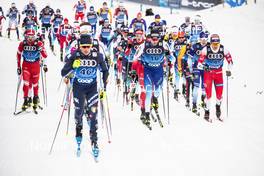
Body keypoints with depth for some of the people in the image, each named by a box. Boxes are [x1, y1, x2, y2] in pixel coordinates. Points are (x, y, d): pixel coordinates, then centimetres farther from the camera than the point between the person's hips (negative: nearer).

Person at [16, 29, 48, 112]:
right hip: (26, 65, 1)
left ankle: (36, 98, 30)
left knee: (35, 83, 8)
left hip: (36, 65, -1)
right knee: (26, 82, -9)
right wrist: (18, 66, 9)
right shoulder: (22, 44, -8)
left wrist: (45, 64, 3)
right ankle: (26, 99, 0)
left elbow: (44, 54, -1)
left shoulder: (39, 44, -14)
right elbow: (18, 55, 6)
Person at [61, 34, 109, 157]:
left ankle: (94, 141, -2)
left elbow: (105, 71, 2)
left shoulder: (97, 56, -14)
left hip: (92, 87, 0)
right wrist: (72, 66, -33)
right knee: (79, 112, 7)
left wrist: (104, 88, 1)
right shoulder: (75, 56, -16)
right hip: (78, 87, 0)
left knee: (93, 113, -10)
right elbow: (63, 73, -14)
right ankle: (79, 132, 39)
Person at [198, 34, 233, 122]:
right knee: (208, 93, -7)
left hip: (219, 73, 2)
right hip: (208, 73, -2)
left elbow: (230, 60, 4)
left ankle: (218, 106, 34)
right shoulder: (206, 49, -17)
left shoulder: (223, 49, -11)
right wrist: (203, 66, -33)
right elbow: (200, 62, -14)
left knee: (219, 94, 3)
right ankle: (207, 113, 7)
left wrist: (229, 70, -2)